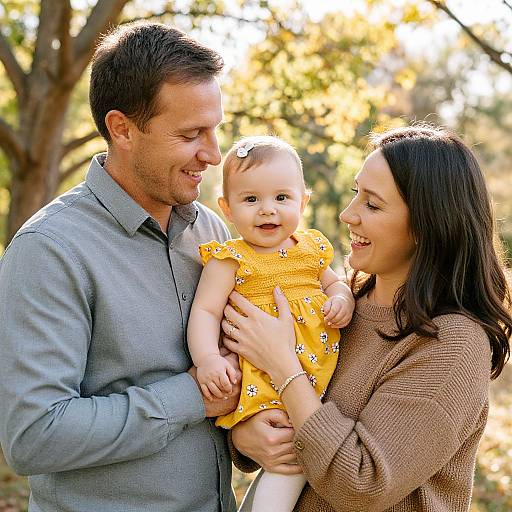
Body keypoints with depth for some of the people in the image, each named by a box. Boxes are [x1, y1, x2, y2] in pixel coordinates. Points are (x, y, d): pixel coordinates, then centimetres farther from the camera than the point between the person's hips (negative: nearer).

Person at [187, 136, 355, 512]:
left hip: (321, 367, 6)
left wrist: (343, 300, 1)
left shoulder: (311, 247, 10)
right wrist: (207, 358, -24)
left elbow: (333, 283, 24)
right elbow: (205, 312, -8)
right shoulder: (230, 259, -4)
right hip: (264, 376, -5)